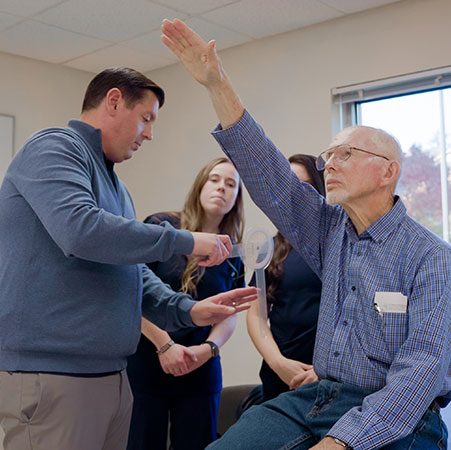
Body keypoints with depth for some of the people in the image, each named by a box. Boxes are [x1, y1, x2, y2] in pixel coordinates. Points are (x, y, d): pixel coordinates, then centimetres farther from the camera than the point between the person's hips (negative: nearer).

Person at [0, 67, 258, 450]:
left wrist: (188, 309, 4)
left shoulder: (114, 183, 20)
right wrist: (185, 241, -17)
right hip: (50, 373, -9)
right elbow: (81, 230, -26)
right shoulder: (53, 148, -8)